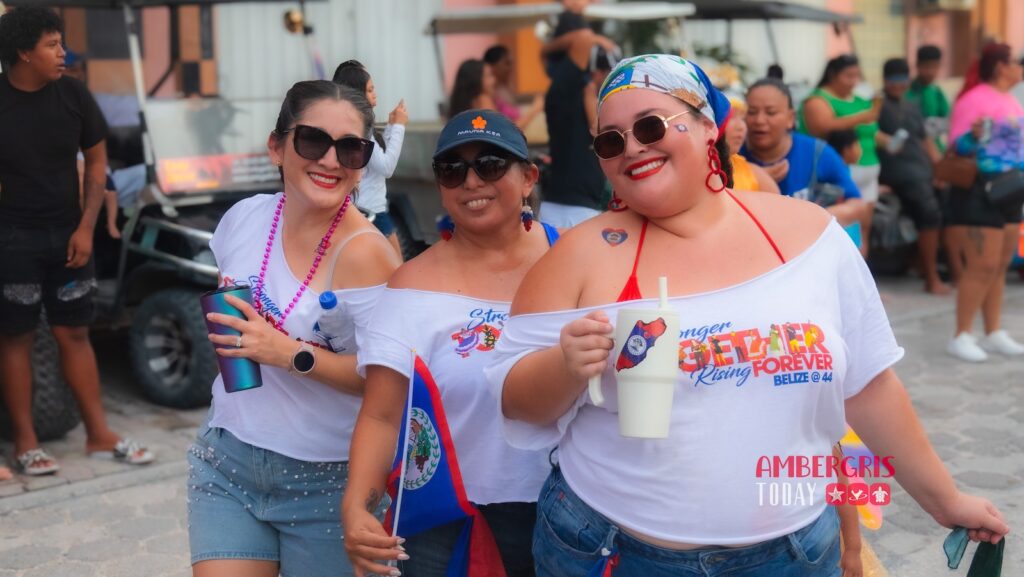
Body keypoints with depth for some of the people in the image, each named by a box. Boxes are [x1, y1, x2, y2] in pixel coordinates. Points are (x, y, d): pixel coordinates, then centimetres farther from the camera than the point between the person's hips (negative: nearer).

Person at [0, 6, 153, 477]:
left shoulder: (72, 94, -2)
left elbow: (96, 161, 6)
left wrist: (86, 227, -2)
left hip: (68, 234, 3)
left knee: (74, 333, 9)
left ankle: (99, 435, 15)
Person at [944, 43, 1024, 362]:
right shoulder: (974, 99, -13)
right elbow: (957, 146, -18)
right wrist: (974, 136, -36)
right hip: (980, 190, -9)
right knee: (983, 266, -10)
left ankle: (994, 333, 19)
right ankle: (961, 337, -2)